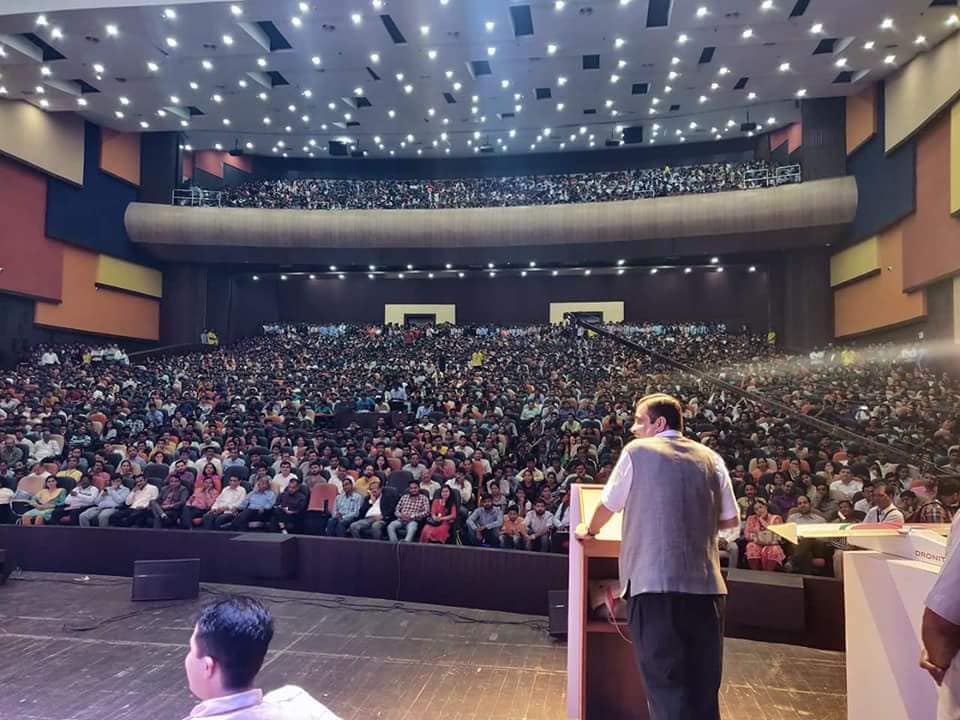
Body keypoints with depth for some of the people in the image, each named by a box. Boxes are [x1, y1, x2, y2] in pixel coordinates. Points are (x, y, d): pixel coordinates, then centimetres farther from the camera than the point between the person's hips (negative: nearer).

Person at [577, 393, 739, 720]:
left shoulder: (637, 451, 2)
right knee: (704, 687, 13)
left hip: (654, 582, -4)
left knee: (666, 685, 1)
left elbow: (608, 505, 11)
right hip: (705, 583, 4)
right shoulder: (711, 458, 11)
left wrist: (590, 530, 30)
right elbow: (731, 519, 16)